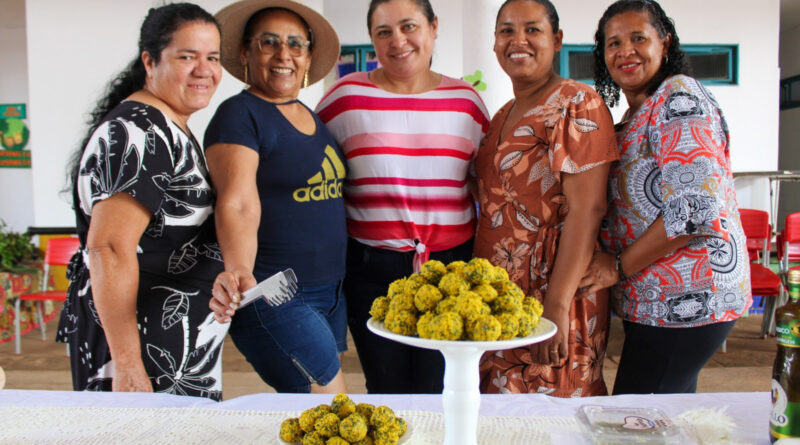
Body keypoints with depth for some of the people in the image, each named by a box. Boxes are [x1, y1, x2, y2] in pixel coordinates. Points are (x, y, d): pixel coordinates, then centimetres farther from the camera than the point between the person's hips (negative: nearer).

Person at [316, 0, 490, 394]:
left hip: (453, 262, 1)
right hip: (372, 268, -1)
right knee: (387, 392, 12)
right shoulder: (346, 95, 0)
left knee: (441, 391, 8)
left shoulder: (466, 99, 6)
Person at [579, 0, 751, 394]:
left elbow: (696, 208, -23)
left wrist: (619, 266, -16)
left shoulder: (678, 99, -13)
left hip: (684, 300, -9)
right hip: (659, 299, 9)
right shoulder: (636, 114, 16)